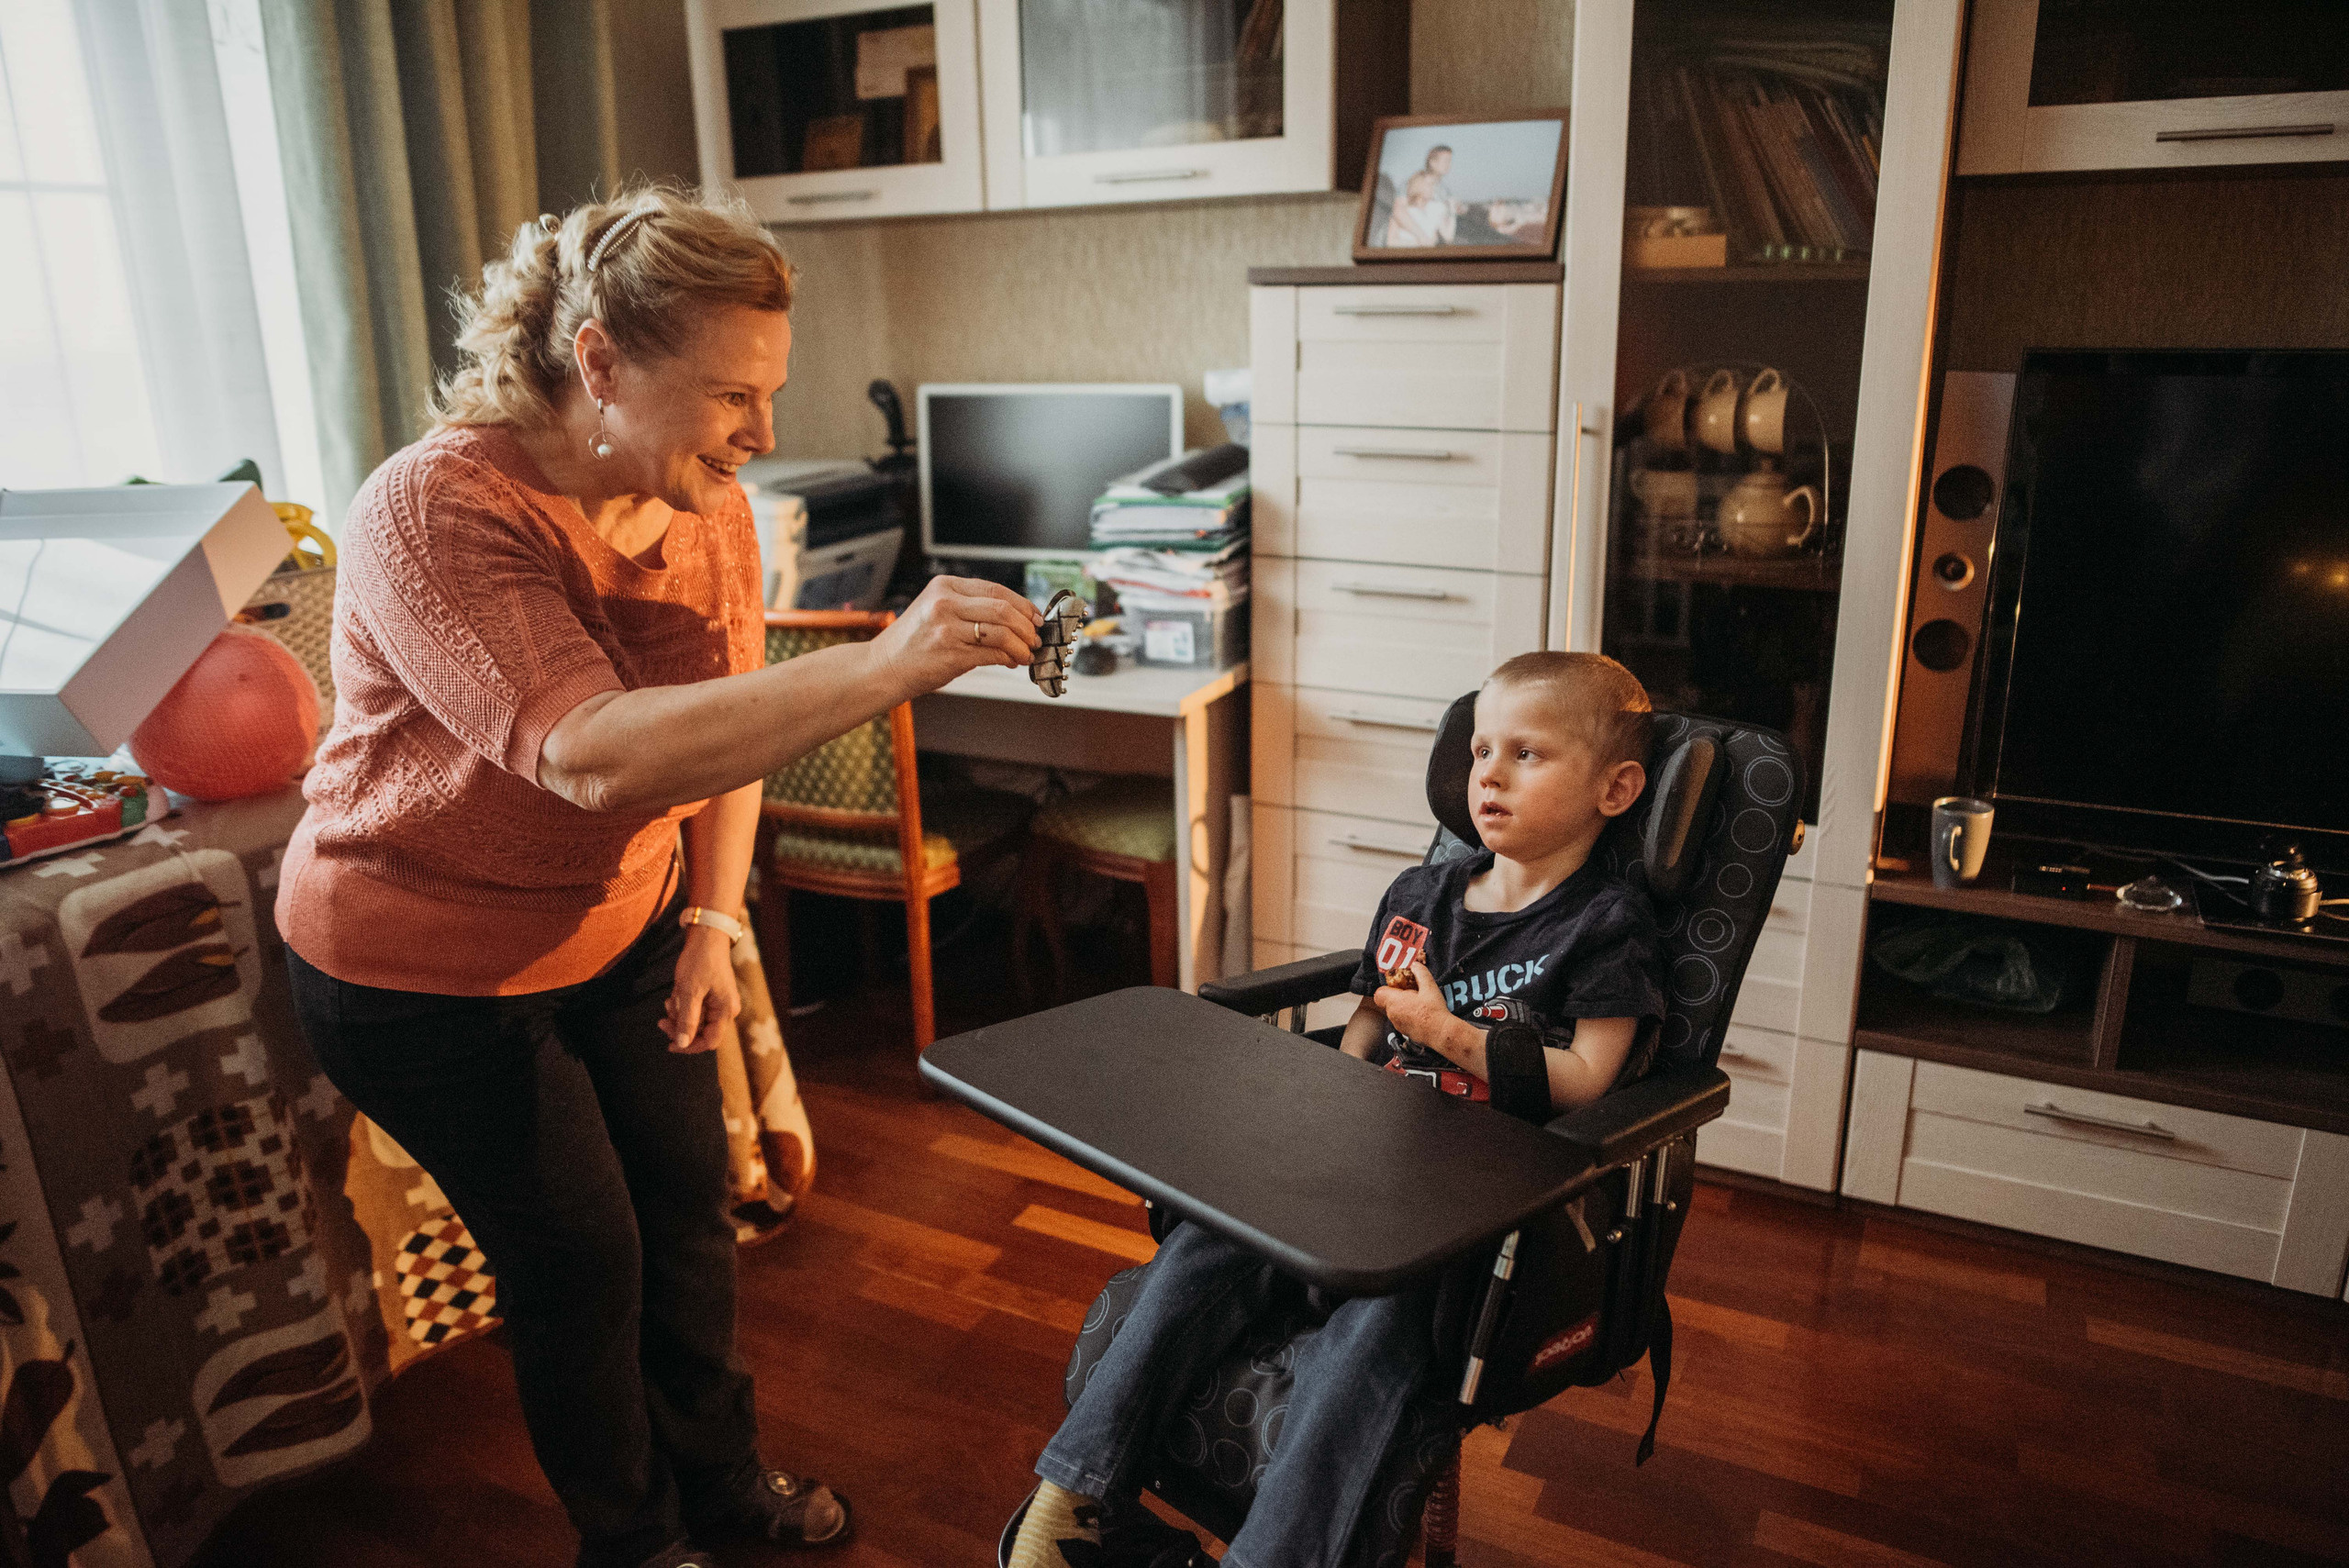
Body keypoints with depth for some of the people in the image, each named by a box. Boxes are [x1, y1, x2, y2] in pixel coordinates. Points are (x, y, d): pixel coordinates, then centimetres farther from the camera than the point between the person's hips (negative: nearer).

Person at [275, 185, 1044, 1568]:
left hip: (623, 929, 6)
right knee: (582, 1257, 6)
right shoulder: (436, 514, -30)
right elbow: (592, 756, -45)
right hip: (429, 973, -6)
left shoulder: (709, 508, -8)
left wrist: (715, 918, -6)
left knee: (690, 1207, 14)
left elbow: (728, 730, 5)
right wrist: (887, 667, -52)